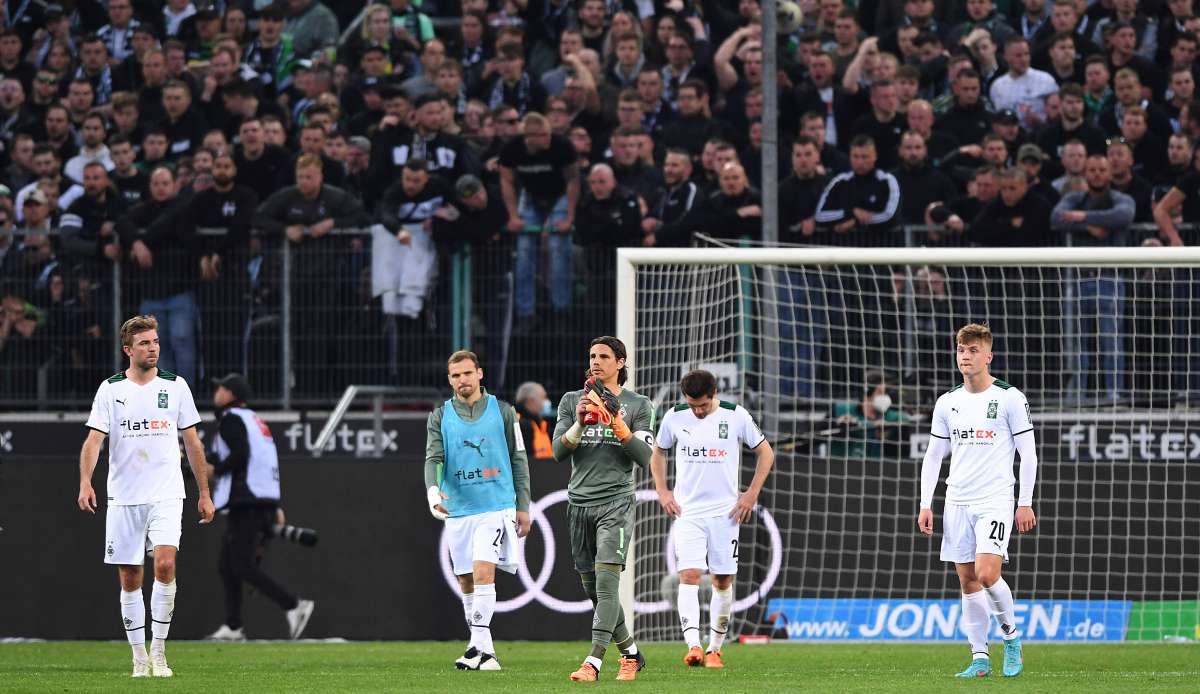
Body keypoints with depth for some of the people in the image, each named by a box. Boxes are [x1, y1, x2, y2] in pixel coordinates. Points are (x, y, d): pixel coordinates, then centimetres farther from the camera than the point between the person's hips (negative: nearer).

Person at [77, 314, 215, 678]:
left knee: (165, 564, -19)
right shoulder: (110, 389, 2)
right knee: (130, 579, 3)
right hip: (123, 498, 1)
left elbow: (192, 442, 10)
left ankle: (159, 650, -10)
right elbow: (94, 439, -5)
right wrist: (85, 483, -21)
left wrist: (204, 493, 9)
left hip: (166, 496, -1)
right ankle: (139, 657, 13)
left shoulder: (175, 386, 5)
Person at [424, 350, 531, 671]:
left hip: (496, 505, -3)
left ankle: (479, 648, -21)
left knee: (483, 571, -19)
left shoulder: (503, 412, 4)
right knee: (466, 582, 6)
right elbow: (433, 458, -4)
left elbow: (518, 460, 8)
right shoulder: (440, 416, 6)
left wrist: (523, 506, 5)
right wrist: (432, 490, -25)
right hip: (458, 510, 3)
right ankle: (484, 650, 17)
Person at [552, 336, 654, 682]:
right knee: (592, 588, 5)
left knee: (606, 579, -18)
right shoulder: (571, 401, 13)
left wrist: (619, 425, -14)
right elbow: (559, 452, 4)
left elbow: (645, 457, -3)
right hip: (579, 503, 4)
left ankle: (593, 661, -22)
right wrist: (579, 423, -12)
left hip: (615, 502, -4)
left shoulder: (639, 406, 6)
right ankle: (630, 652, 22)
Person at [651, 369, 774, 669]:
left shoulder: (736, 416, -6)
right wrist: (662, 491, 5)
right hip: (687, 511, 0)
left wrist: (751, 495, -1)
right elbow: (658, 453, 17)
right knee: (689, 575, -15)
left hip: (725, 512, 0)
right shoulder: (674, 417, -1)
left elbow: (765, 453, 6)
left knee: (723, 580, 4)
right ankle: (693, 647, -24)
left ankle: (714, 649, 17)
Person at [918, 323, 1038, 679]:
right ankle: (980, 659, 8)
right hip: (957, 502, 5)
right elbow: (933, 456, 15)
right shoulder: (947, 403, 10)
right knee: (968, 580, 3)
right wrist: (925, 505, 7)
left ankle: (1011, 634, 5)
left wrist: (1025, 503, -7)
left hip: (995, 500, -5)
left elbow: (1028, 453, -2)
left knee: (987, 573, -18)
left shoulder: (1009, 398, -3)